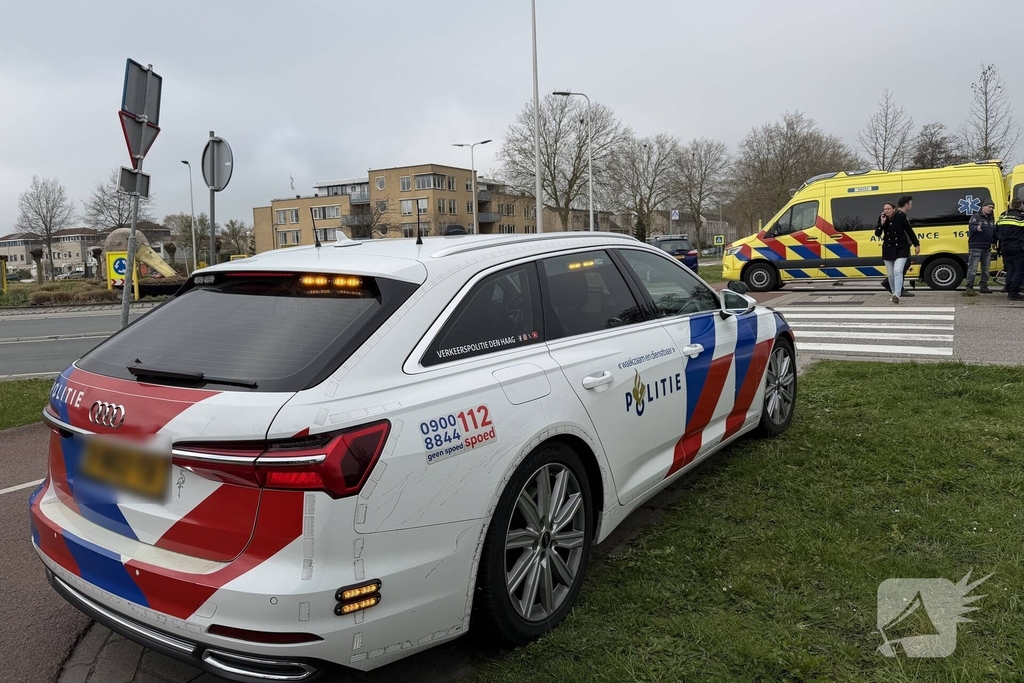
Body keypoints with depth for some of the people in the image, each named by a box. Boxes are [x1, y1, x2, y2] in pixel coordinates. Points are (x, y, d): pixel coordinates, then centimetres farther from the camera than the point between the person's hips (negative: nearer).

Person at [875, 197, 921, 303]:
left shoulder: (901, 217, -7)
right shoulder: (882, 219, -1)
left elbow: (909, 231, 1)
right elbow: (877, 234, -4)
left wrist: (916, 245, 2)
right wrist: (882, 223, -20)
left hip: (901, 248, -3)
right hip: (888, 249, 3)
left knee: (898, 271, -19)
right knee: (891, 274, 9)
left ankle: (897, 294, -25)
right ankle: (894, 293, 25)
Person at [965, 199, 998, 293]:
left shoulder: (991, 220, 19)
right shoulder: (975, 217, -4)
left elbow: (994, 232, 22)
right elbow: (971, 227, -21)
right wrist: (976, 228, -43)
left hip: (987, 248, 8)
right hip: (976, 247, -8)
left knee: (986, 268, 11)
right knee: (972, 267, -8)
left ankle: (984, 287, 17)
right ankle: (970, 287, -5)